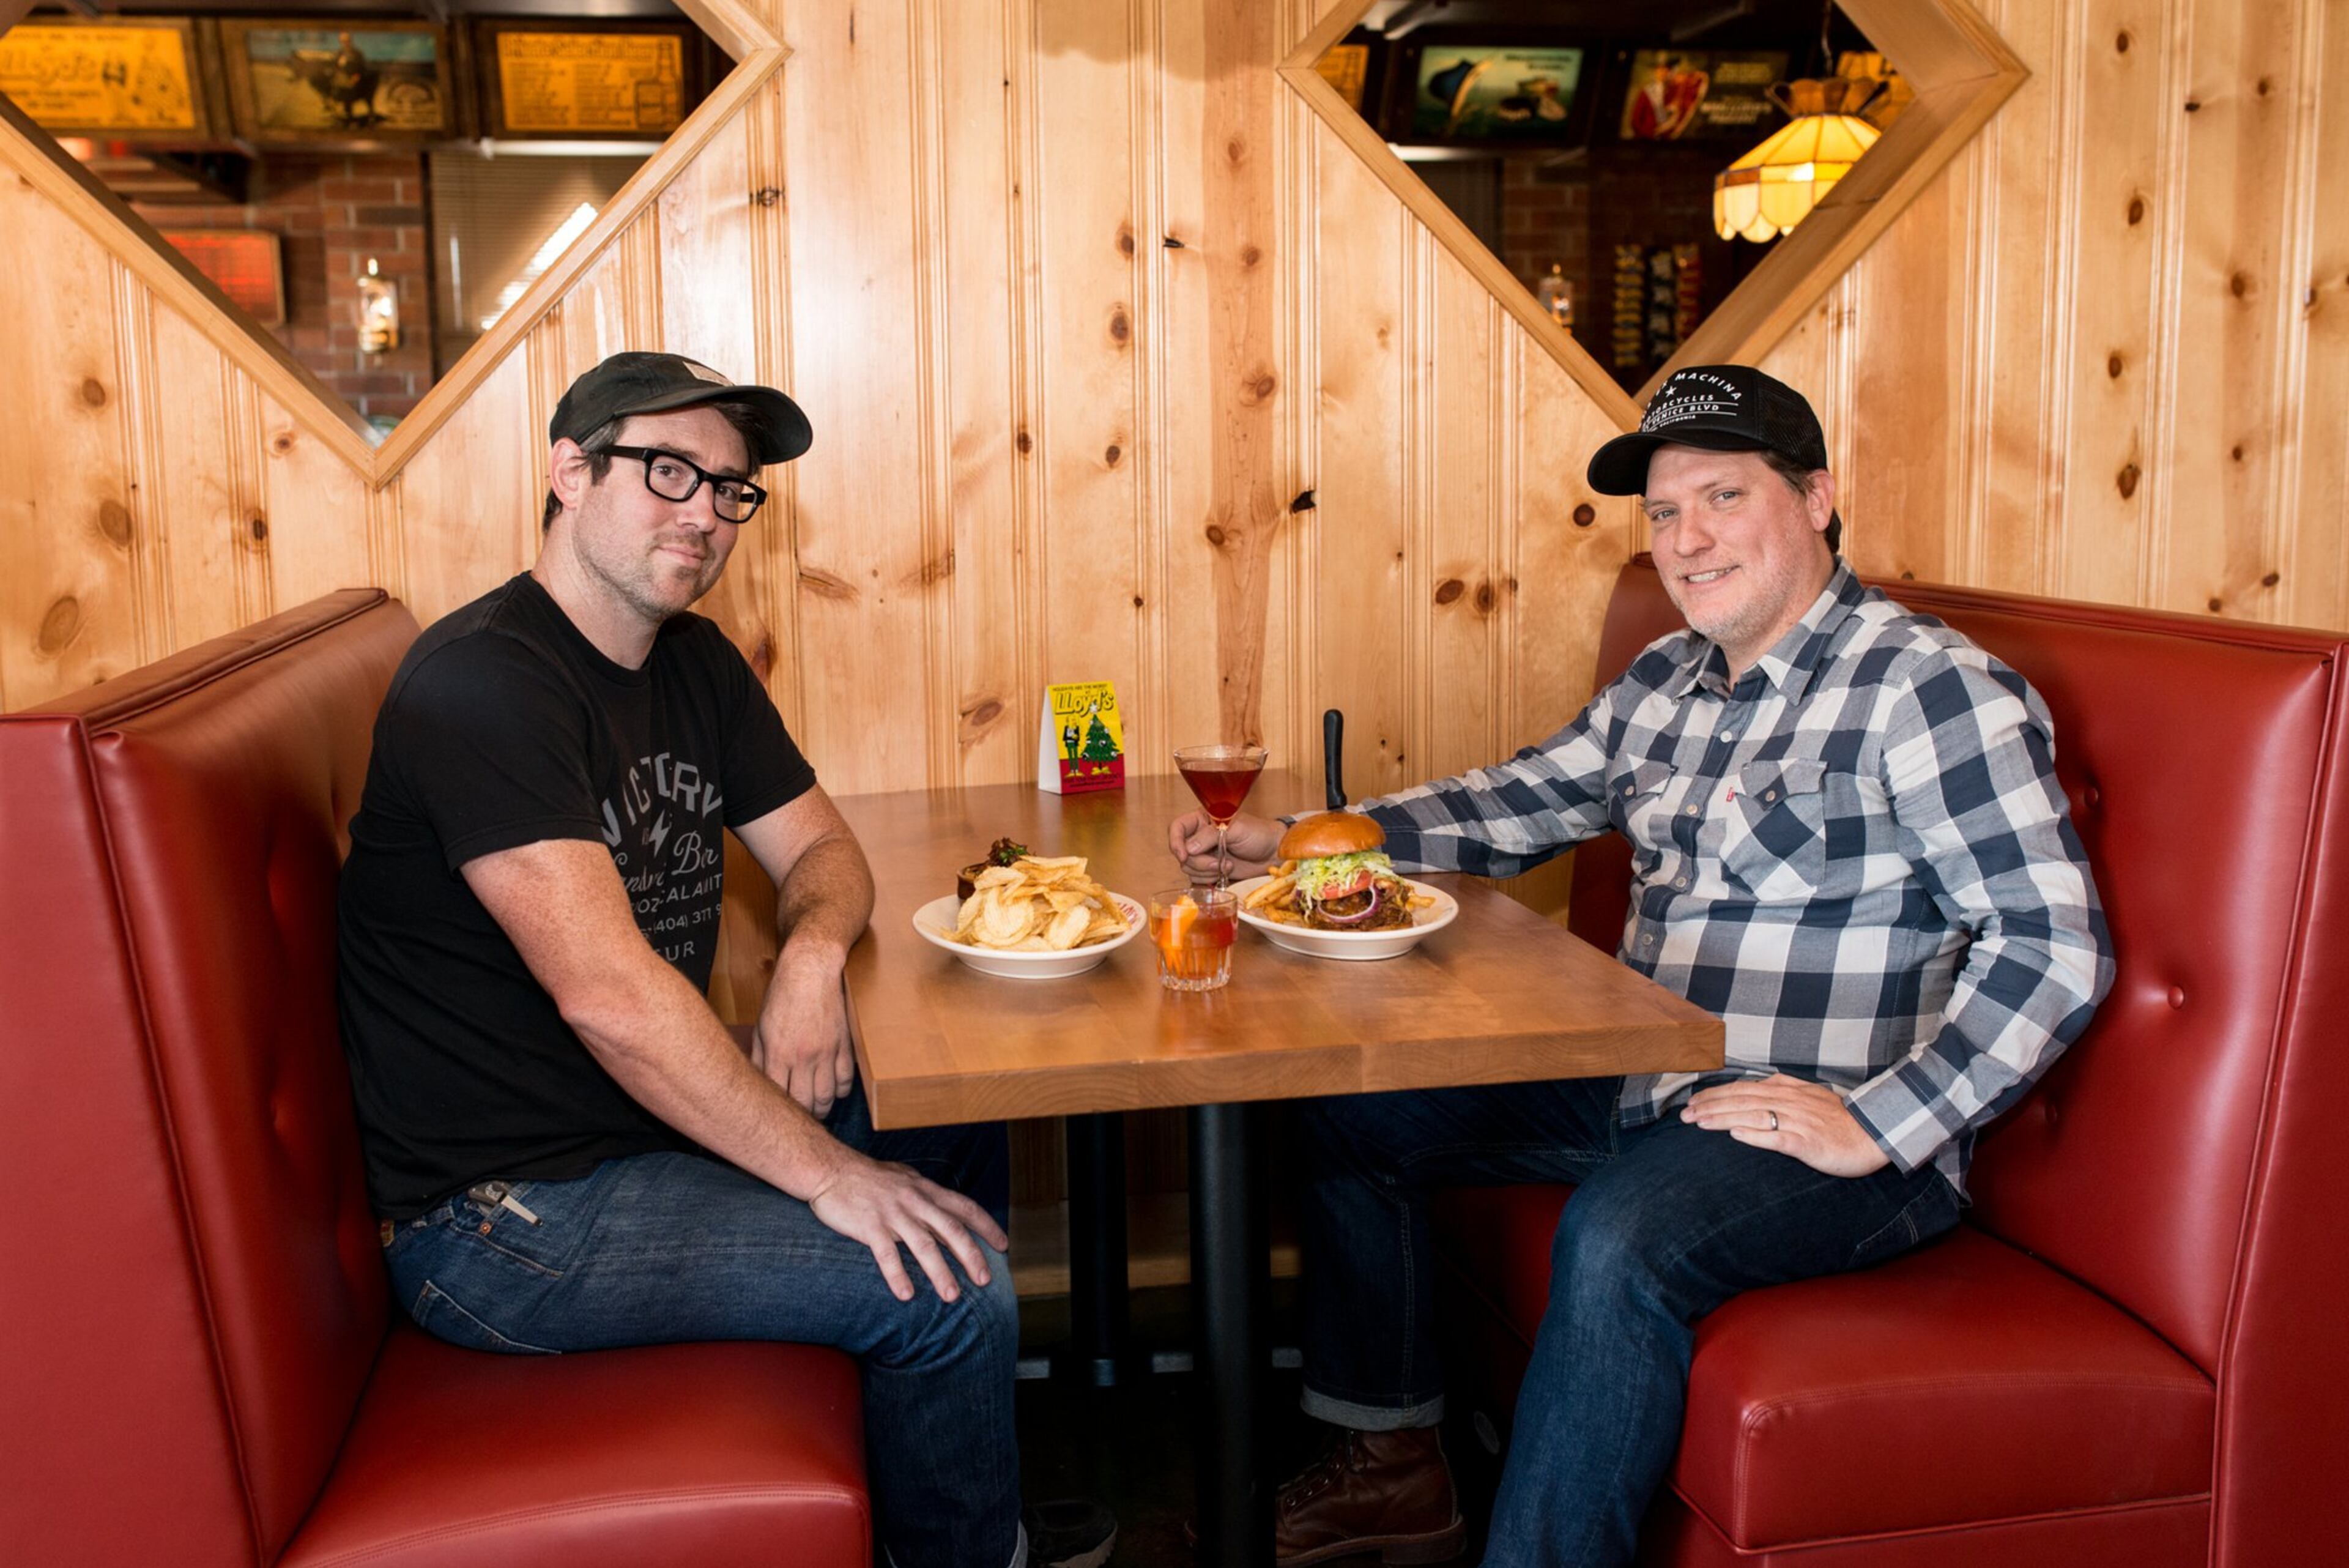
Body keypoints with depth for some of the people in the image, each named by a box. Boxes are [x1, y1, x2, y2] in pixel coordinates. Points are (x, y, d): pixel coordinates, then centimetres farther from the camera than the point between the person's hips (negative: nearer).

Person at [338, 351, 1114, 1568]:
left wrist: (812, 957, -12)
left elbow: (820, 849, 12)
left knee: (954, 1114, 15)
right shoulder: (483, 682, -23)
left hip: (650, 1109, 10)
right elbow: (605, 990, -30)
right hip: (501, 1207, -10)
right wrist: (829, 1172, -26)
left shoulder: (693, 661, 7)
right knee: (948, 1287, -18)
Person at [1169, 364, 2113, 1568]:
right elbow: (1512, 803, 19)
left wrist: (1877, 1128, -24)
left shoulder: (1930, 691, -14)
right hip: (1635, 1086, 9)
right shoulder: (1665, 685, 11)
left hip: (1819, 1127, -8)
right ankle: (1392, 1468, 17)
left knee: (1620, 1234, -38)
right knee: (1351, 1110, 9)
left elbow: (2056, 948, -20)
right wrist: (1291, 839, 10)